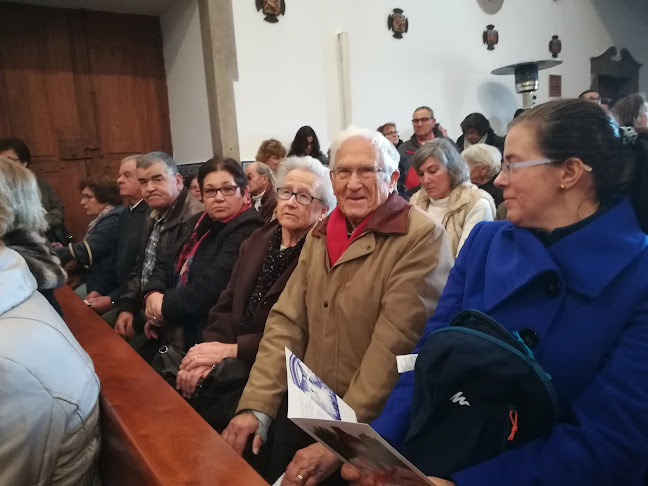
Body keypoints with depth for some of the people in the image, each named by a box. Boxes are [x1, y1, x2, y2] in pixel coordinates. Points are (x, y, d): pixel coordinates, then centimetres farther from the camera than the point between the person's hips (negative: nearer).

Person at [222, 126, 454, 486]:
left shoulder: (421, 238, -14)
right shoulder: (319, 235, 8)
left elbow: (393, 346, -20)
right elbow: (286, 321, 2)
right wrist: (256, 406, -7)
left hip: (375, 425, -4)